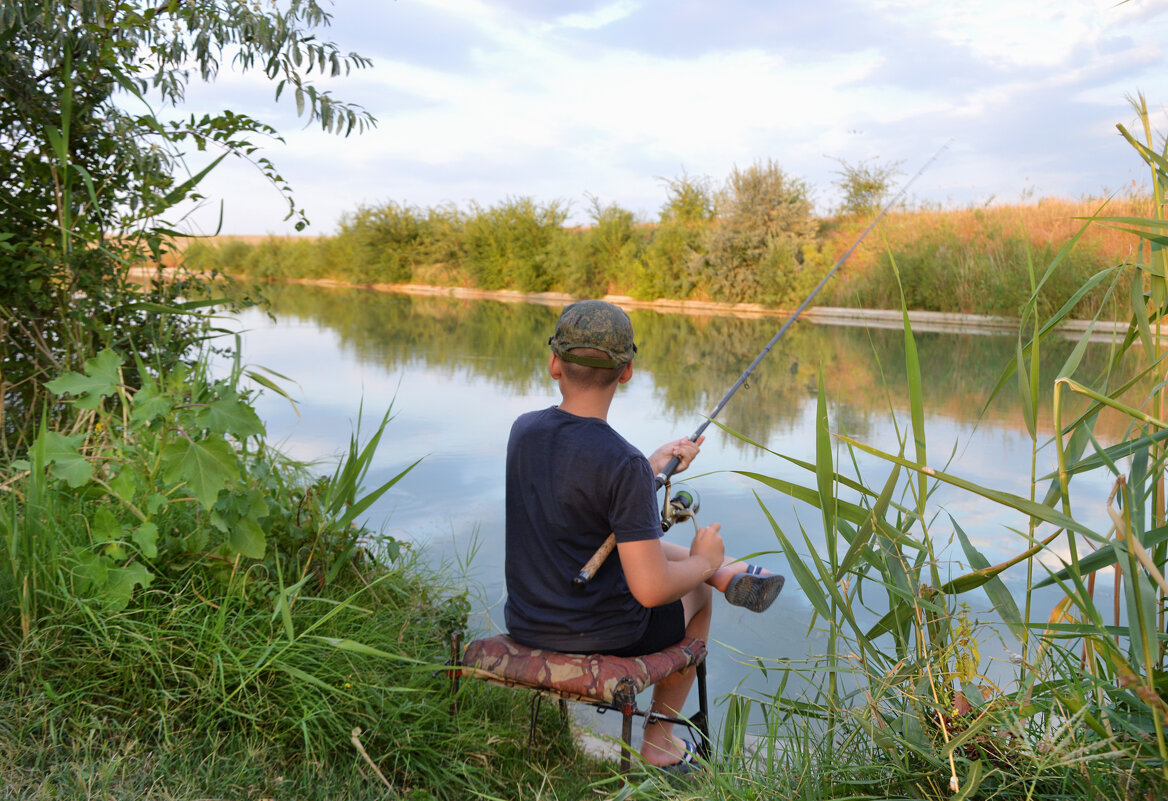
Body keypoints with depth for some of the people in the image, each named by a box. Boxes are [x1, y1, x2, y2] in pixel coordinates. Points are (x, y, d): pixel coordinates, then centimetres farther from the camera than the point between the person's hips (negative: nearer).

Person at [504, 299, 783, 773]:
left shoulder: (523, 431, -6)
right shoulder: (624, 464, -25)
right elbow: (651, 591, -25)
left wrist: (653, 467, 12)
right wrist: (701, 562, -5)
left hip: (525, 626, 6)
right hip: (605, 637, -5)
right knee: (695, 590, 26)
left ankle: (730, 576, 33)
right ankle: (659, 741, 35)